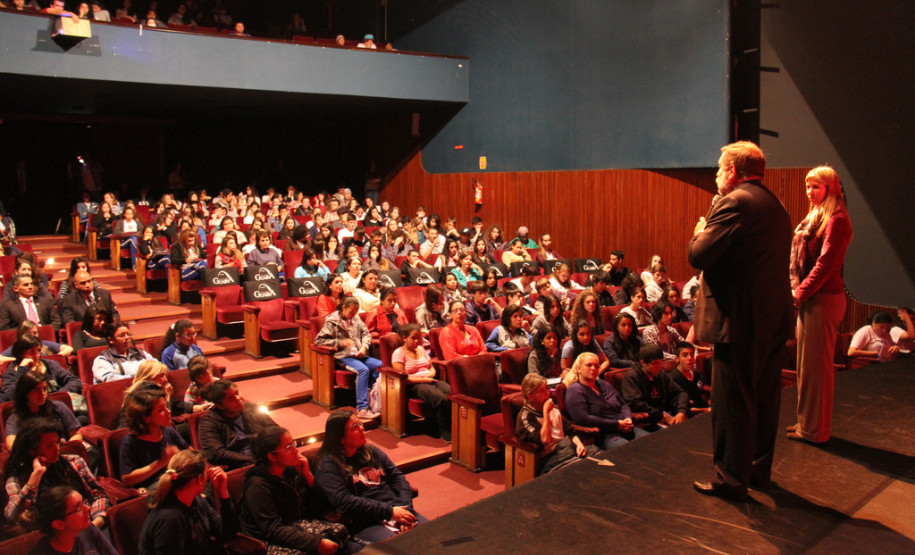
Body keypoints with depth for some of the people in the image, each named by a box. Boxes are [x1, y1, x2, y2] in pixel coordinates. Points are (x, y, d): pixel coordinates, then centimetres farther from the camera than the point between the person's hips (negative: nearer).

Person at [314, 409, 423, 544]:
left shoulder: (371, 451, 18)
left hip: (395, 511, 6)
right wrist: (389, 512, -15)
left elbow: (397, 477, 14)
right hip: (364, 525, -6)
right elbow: (345, 503, -13)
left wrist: (405, 507, -5)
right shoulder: (328, 466, -2)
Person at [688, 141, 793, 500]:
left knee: (733, 403, 0)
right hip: (774, 319, 9)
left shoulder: (734, 203, -14)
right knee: (764, 399, 18)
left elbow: (698, 256, -20)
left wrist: (701, 231, 2)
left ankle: (731, 480, 9)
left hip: (741, 320, -9)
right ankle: (759, 470, 30)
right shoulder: (776, 206, 15)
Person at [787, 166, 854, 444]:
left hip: (824, 299, -10)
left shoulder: (837, 221, -12)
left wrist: (801, 292, -14)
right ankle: (807, 423, 26)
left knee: (816, 364, -2)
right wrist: (796, 289, 3)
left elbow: (825, 263, -18)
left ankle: (814, 429, 8)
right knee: (806, 363, 15)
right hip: (809, 298, 10)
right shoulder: (813, 218, 17)